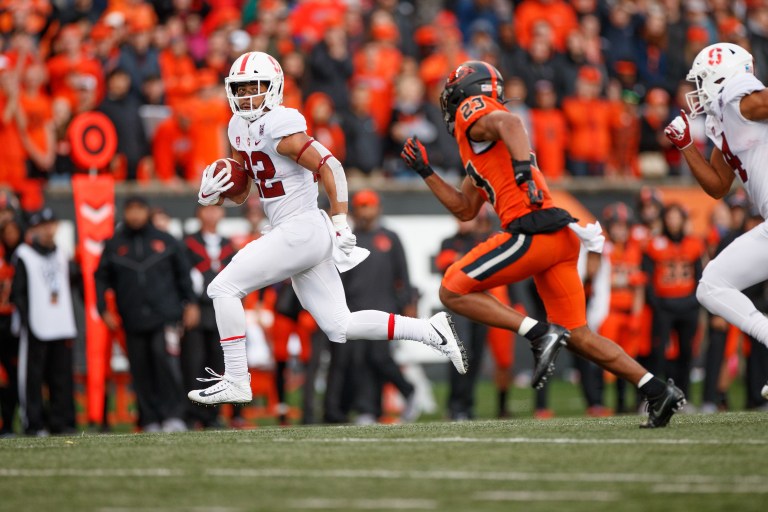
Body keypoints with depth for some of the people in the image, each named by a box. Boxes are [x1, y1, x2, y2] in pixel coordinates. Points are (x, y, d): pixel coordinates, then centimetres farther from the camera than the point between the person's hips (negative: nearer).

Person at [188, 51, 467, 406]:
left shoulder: (278, 127, -15)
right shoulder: (240, 128, 12)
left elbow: (330, 168, -17)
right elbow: (239, 193, 21)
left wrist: (342, 230, -18)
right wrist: (212, 193, -1)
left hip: (301, 231, -9)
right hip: (297, 235, 9)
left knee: (224, 288, -9)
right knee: (339, 327, 10)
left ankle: (235, 381, -5)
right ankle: (430, 331, 13)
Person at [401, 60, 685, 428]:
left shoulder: (473, 111, 4)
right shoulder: (479, 148, 31)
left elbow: (509, 123, -19)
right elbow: (465, 209, 37)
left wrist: (522, 165, -35)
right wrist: (426, 173, 37)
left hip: (531, 231, -9)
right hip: (560, 236, 9)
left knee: (454, 292, -1)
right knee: (578, 337, 9)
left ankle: (540, 334, -13)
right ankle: (659, 392, 2)